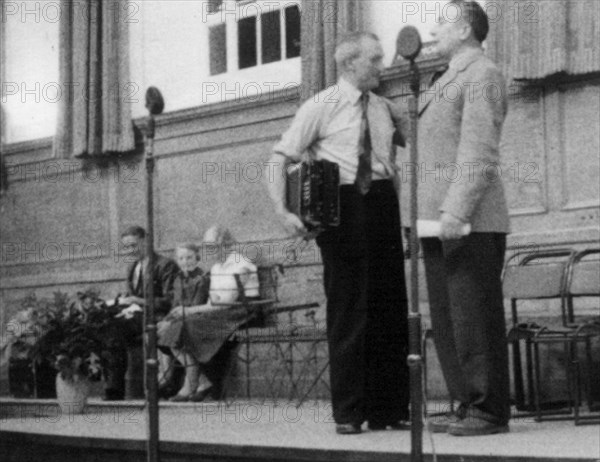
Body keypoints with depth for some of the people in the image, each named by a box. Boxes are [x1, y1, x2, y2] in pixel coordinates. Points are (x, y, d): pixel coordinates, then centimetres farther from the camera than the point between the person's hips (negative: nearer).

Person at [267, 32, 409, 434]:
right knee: (347, 311, -3)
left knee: (390, 307, 6)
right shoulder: (321, 107, -2)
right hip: (341, 207, -5)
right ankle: (349, 412, 5)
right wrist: (283, 210, -19)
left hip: (382, 204, 5)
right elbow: (281, 158, -6)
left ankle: (390, 408, 15)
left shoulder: (383, 108, 13)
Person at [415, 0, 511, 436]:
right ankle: (469, 404, 14)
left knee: (474, 316, -7)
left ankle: (490, 410, -2)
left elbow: (480, 153, -17)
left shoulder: (482, 75, -7)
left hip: (471, 221, -9)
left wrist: (458, 213, -23)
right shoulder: (445, 82, 23)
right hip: (439, 221, 9)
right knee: (446, 318, 9)